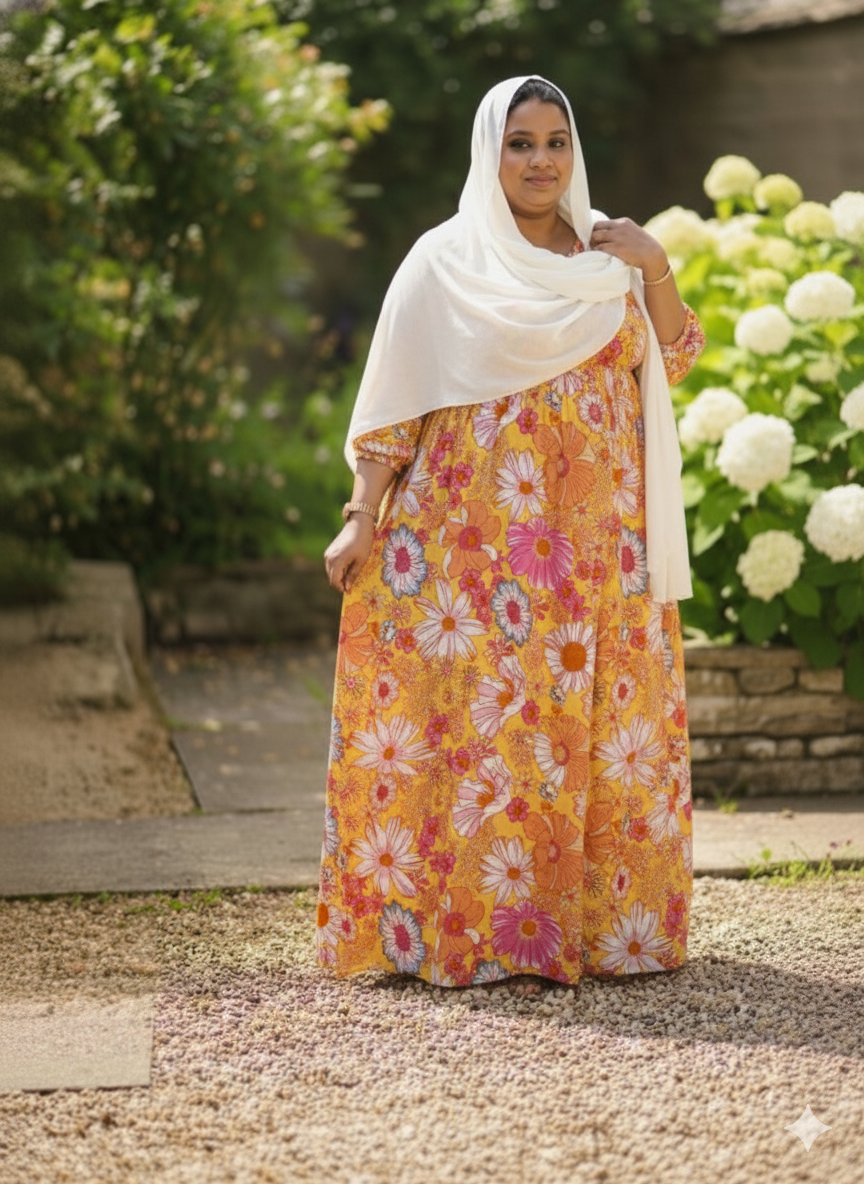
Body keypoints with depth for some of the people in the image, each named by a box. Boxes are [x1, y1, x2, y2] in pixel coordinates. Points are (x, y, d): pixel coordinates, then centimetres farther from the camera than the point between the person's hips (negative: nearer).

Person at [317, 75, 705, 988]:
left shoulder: (605, 254, 11)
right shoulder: (444, 260, 0)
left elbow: (670, 363, 15)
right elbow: (393, 400, -1)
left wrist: (656, 271, 1)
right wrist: (362, 519, -6)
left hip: (593, 537, 4)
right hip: (473, 534, -4)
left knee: (592, 721, 4)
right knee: (474, 716, -6)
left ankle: (599, 913, 13)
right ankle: (469, 924, 0)